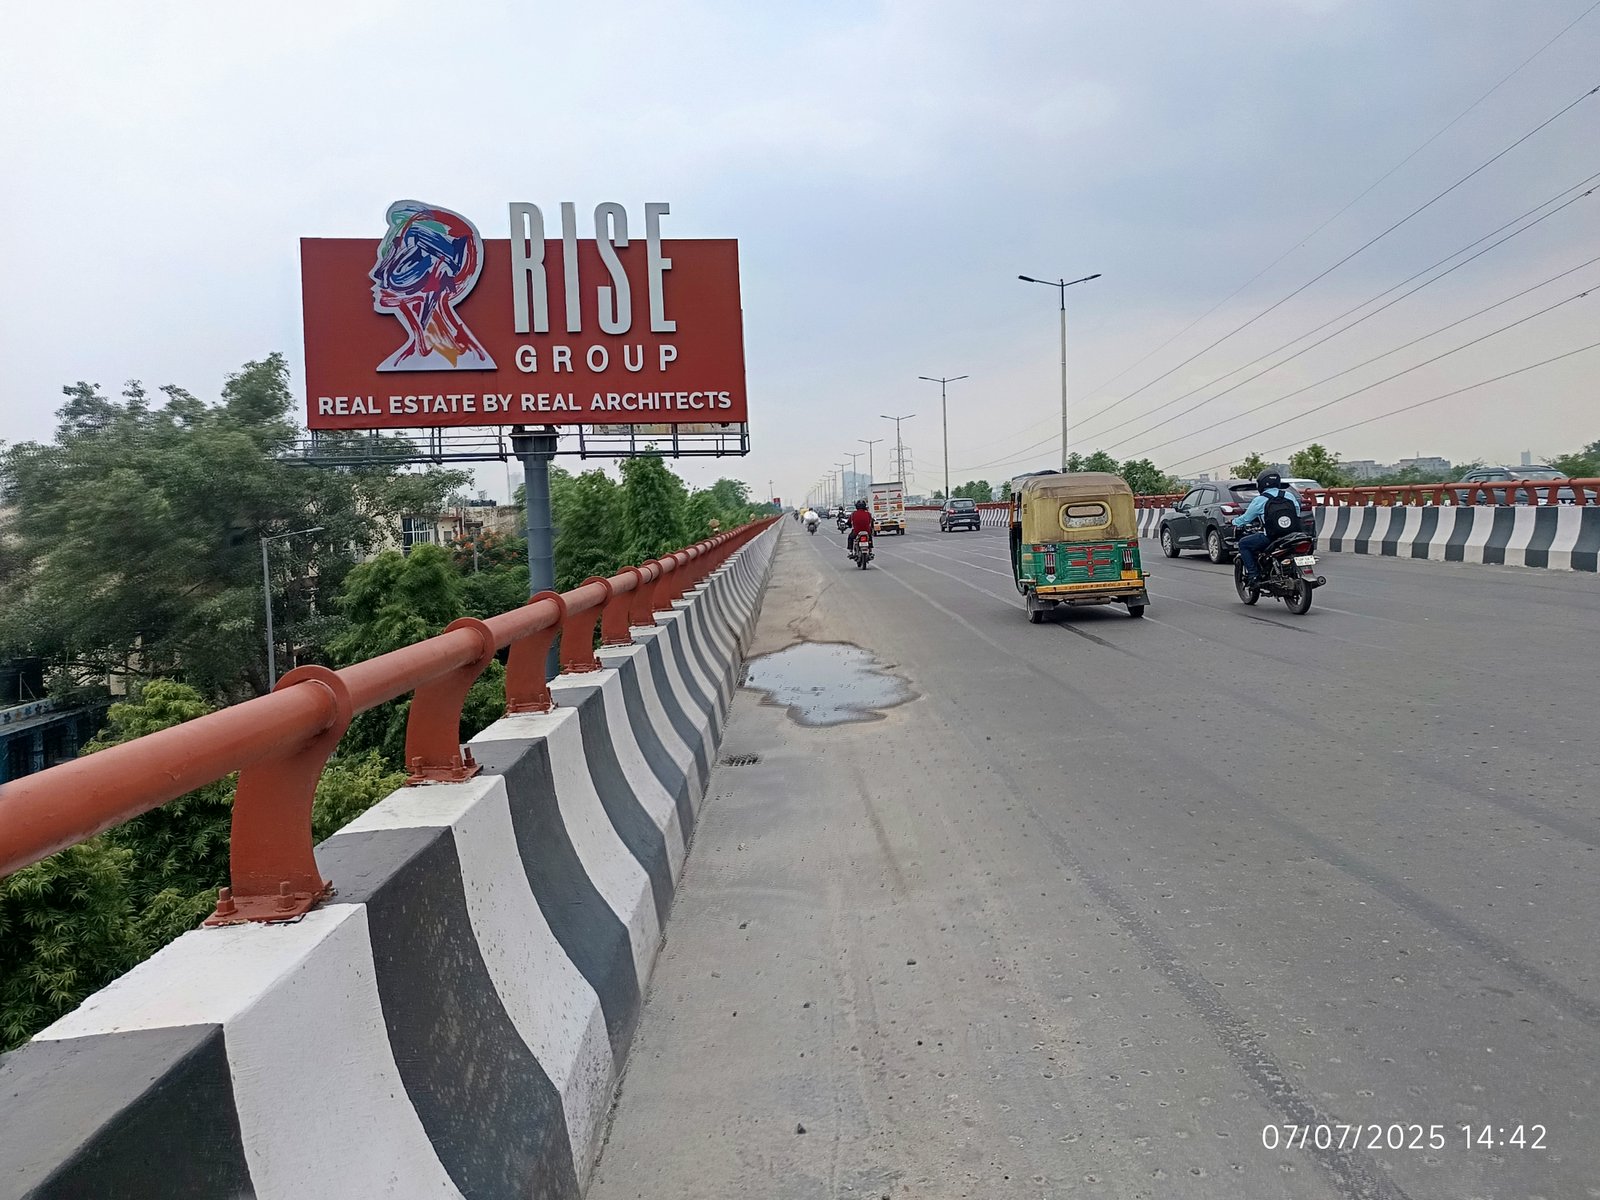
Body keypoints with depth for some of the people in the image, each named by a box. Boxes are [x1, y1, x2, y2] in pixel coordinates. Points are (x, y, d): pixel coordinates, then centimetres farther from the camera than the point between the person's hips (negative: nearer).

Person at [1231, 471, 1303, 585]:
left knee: (1243, 543, 10)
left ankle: (1253, 575, -1)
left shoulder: (1259, 500, -3)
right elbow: (1297, 512, 20)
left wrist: (1235, 522, 28)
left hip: (1270, 537, -6)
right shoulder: (1289, 495, 11)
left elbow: (1246, 517, 7)